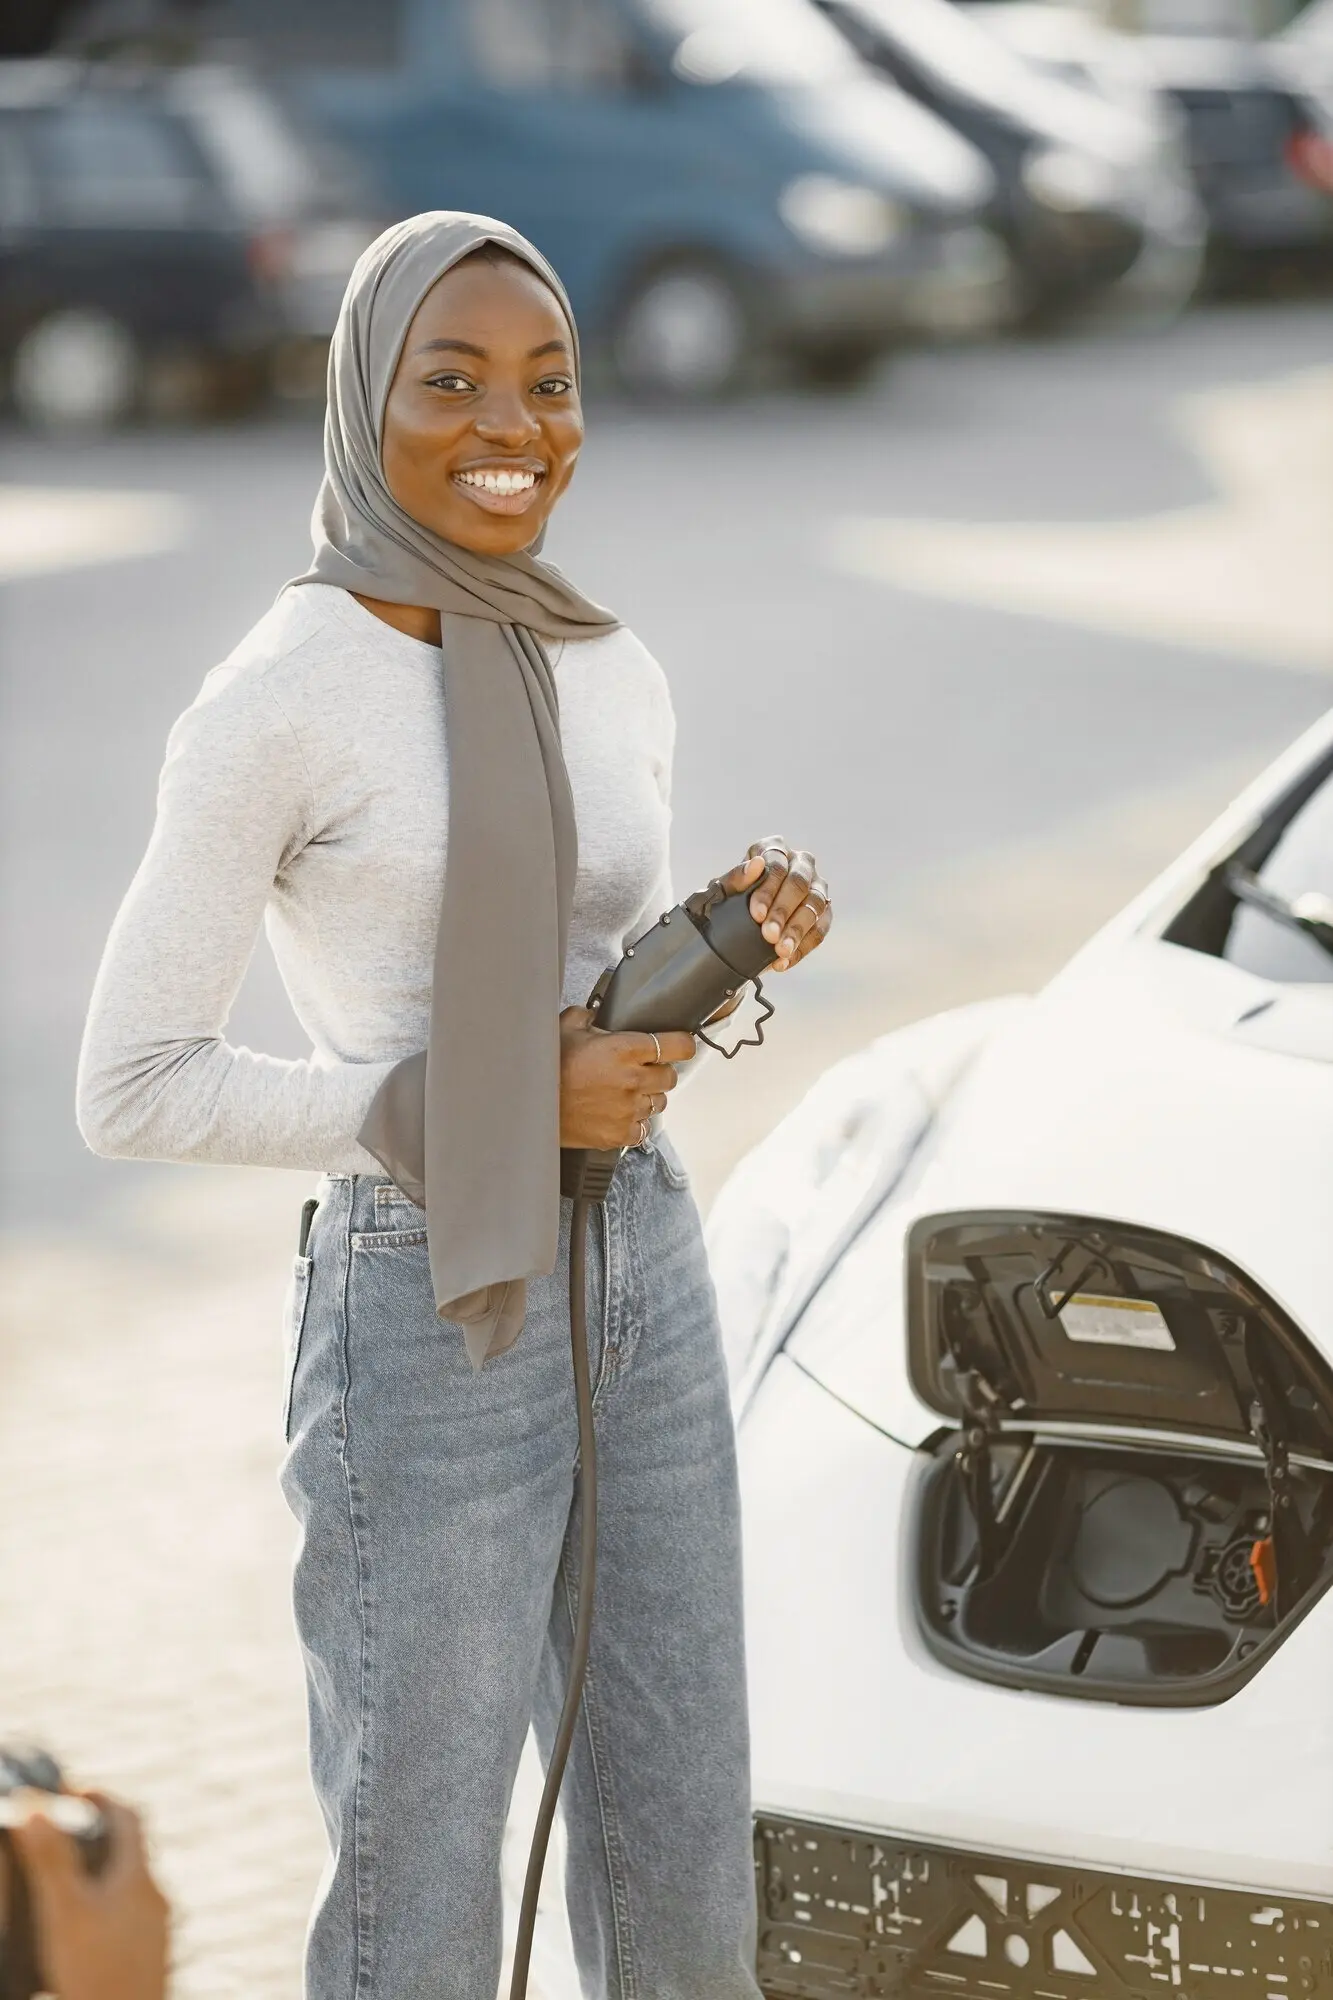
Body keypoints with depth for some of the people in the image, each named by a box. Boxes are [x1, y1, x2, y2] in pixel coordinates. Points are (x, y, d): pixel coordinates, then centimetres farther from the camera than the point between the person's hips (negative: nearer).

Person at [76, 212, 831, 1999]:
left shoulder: (615, 674, 7)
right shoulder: (282, 696, -12)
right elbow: (134, 1085, -13)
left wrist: (737, 940, -3)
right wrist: (495, 1104, -17)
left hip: (647, 1276, 6)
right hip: (431, 1316, -6)